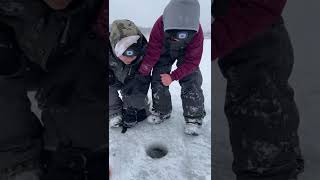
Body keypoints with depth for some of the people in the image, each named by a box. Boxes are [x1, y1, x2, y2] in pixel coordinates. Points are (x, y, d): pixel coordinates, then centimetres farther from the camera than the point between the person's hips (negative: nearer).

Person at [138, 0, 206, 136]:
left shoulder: (196, 32, -38)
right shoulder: (160, 26, -38)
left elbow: (192, 61, -28)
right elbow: (152, 53, -26)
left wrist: (173, 76, -31)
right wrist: (141, 74, -21)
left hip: (187, 53, -1)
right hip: (164, 50, 2)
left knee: (191, 81, -16)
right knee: (157, 78, -4)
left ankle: (194, 117, -6)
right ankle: (161, 111, 15)